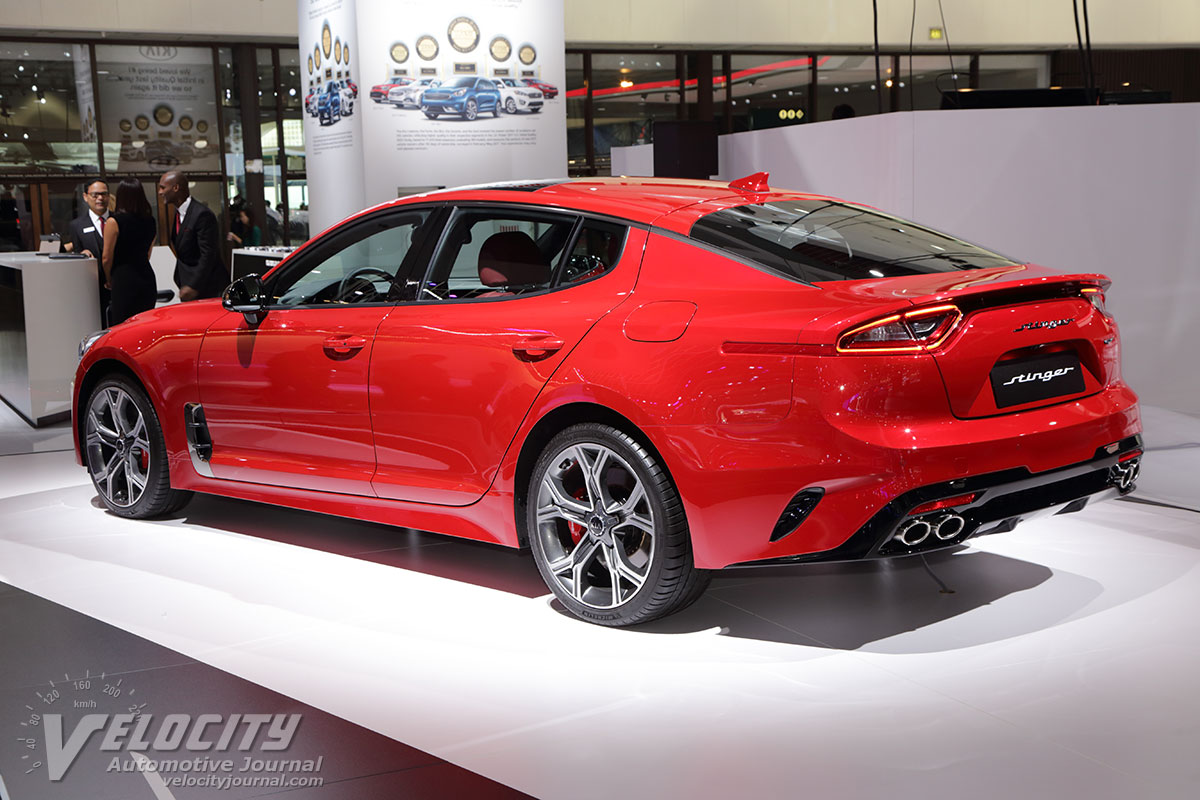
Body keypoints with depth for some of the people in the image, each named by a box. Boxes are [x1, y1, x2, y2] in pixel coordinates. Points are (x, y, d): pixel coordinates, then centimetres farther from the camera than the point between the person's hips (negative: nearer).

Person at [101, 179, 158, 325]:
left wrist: (109, 280, 10)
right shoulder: (150, 221, 8)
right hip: (147, 279, 6)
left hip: (124, 281, -5)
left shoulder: (114, 222, -9)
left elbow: (107, 258, -6)